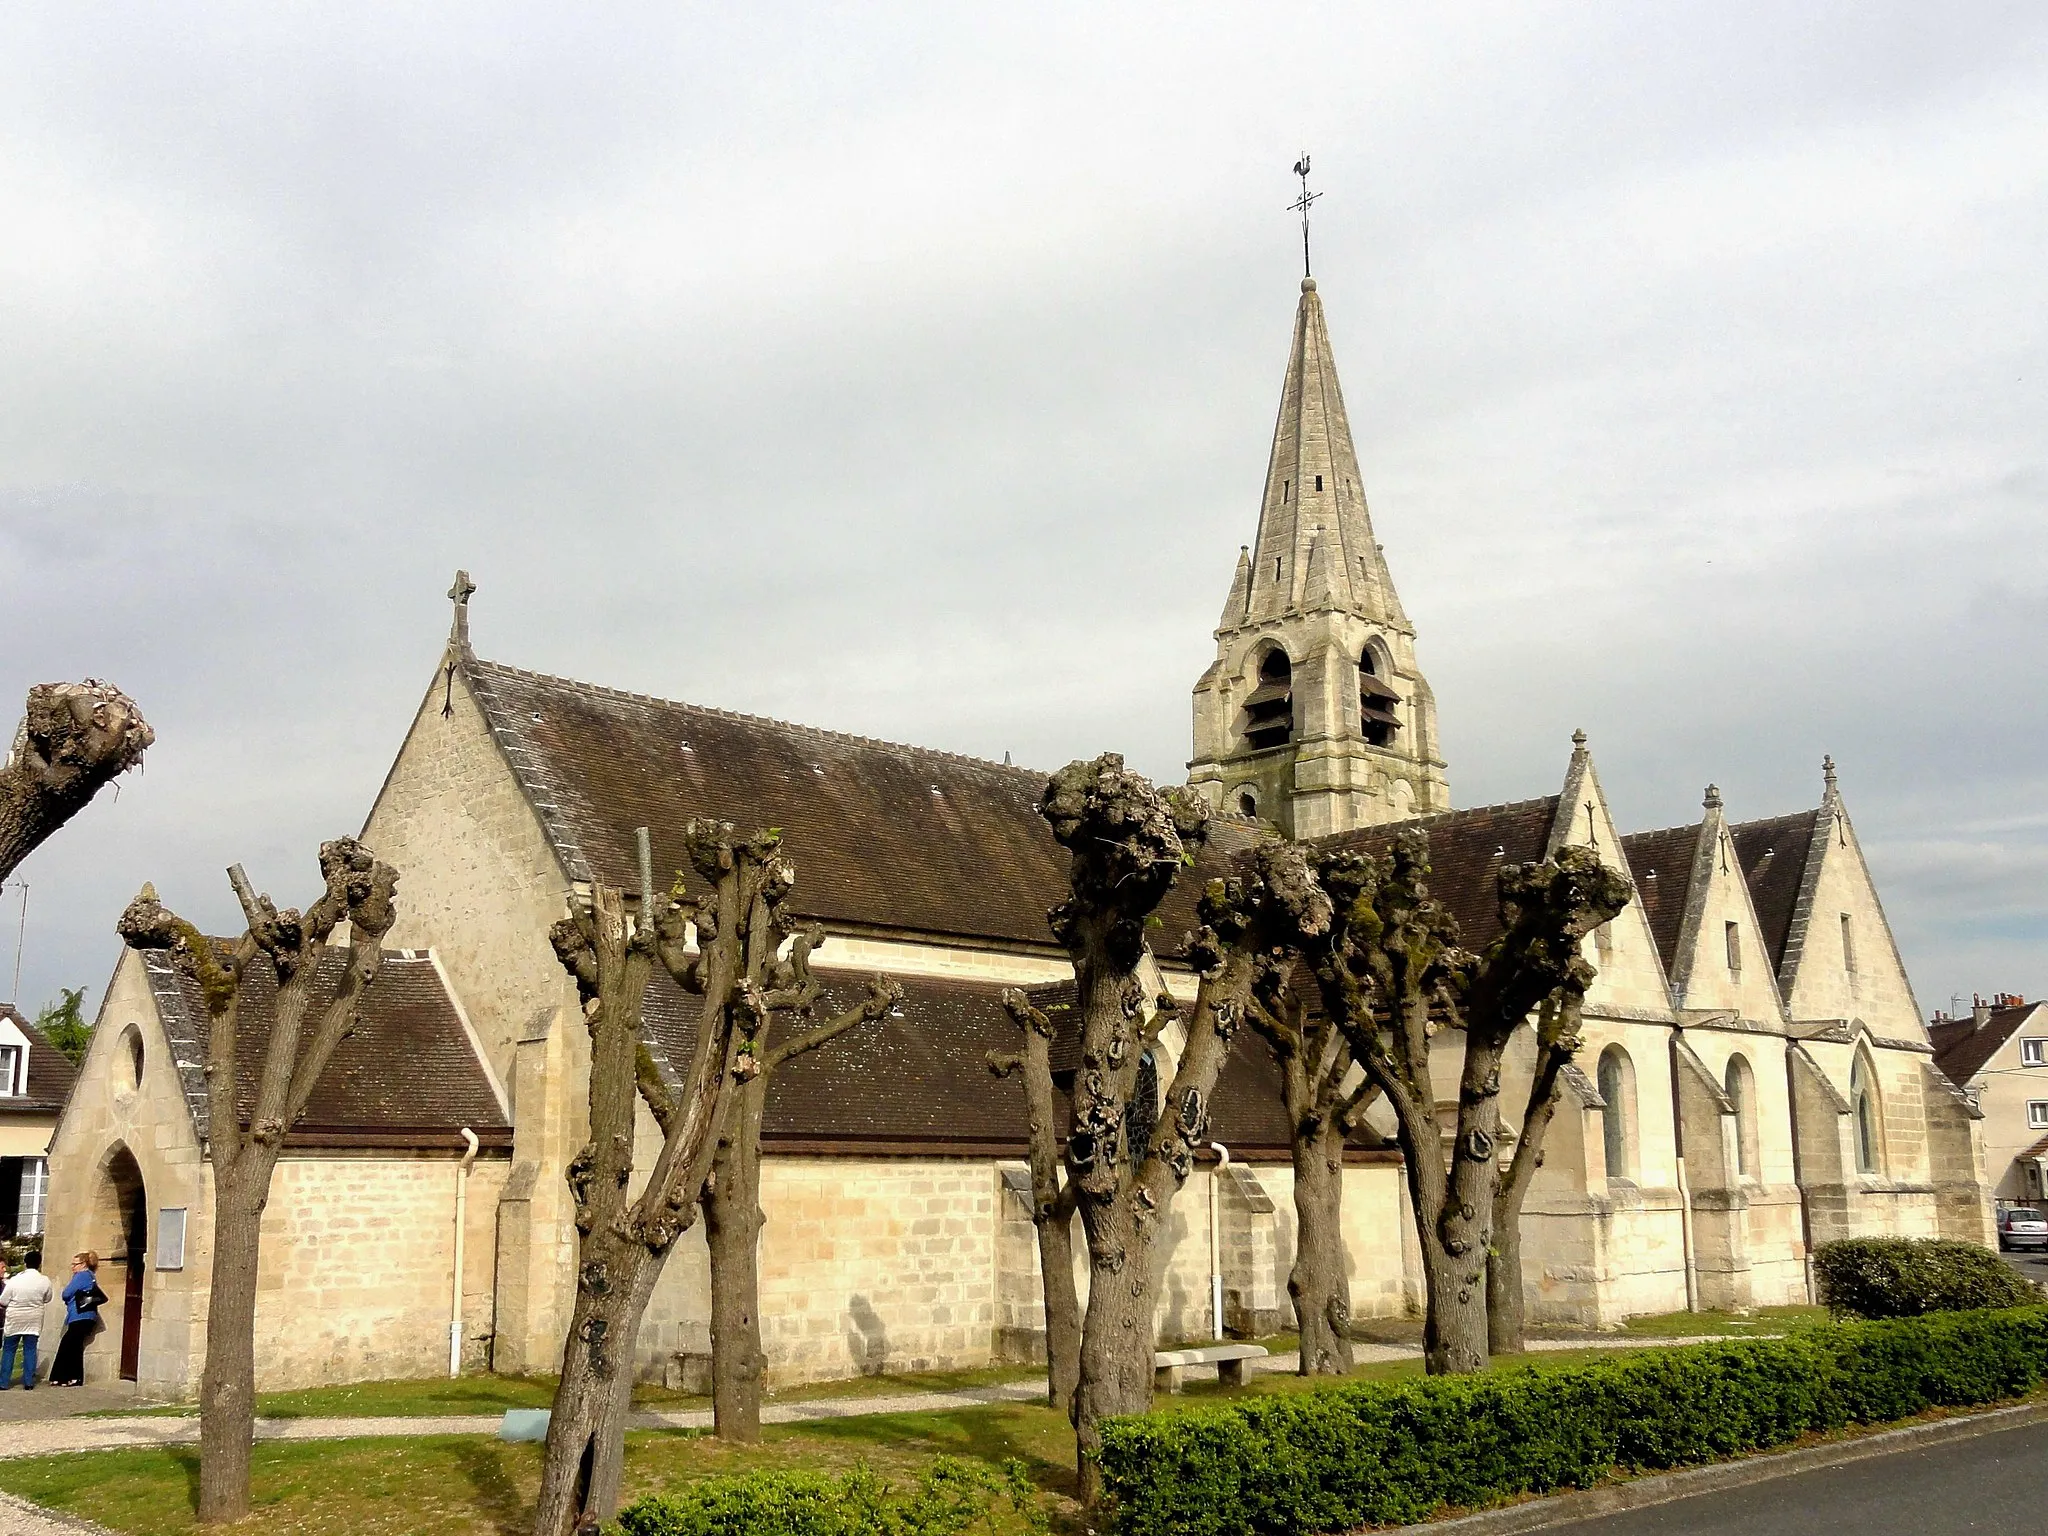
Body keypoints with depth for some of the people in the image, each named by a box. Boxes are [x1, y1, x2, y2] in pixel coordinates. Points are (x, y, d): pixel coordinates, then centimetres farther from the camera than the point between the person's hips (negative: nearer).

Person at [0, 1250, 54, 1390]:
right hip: (33, 1321, 1)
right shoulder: (44, 1281, -8)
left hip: (14, 1320, -1)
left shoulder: (15, 1280, -11)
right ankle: (29, 1382, 5)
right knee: (30, 1350, 7)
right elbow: (48, 1298, 7)